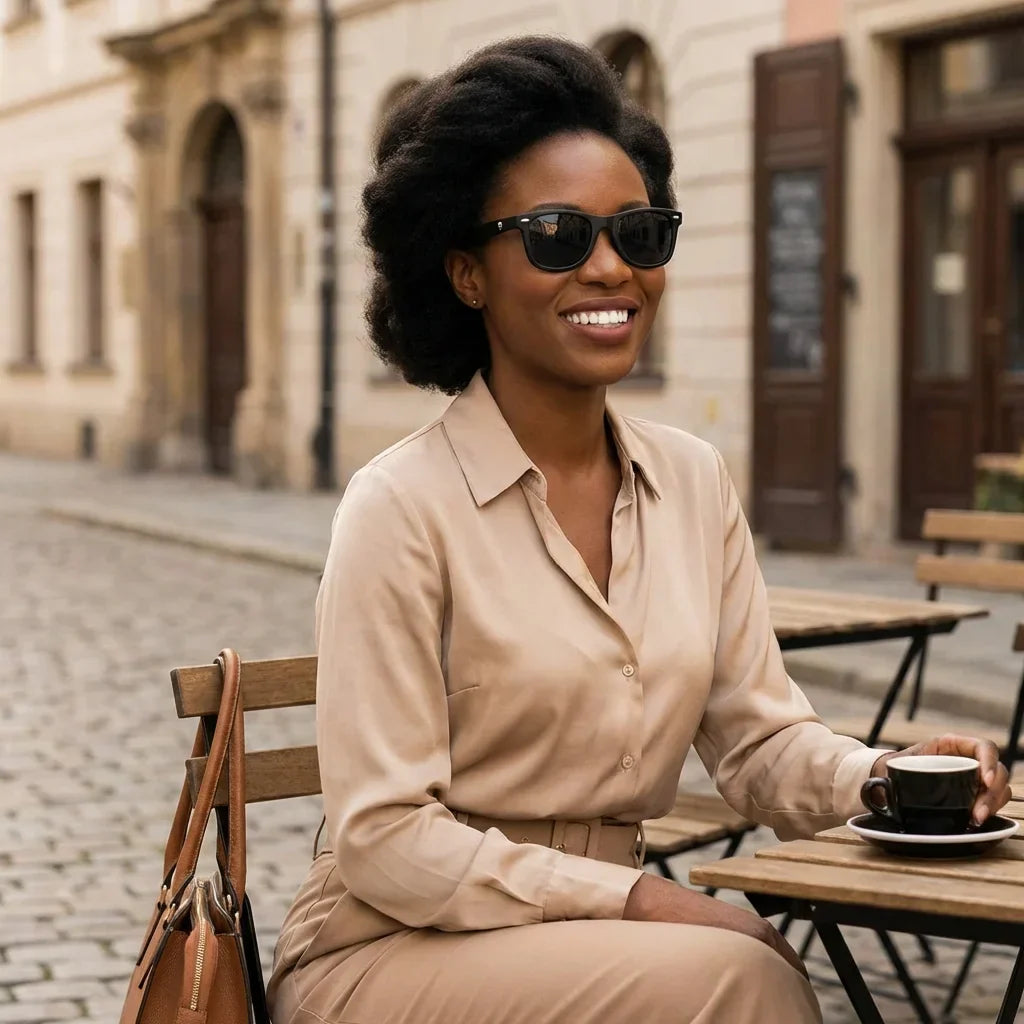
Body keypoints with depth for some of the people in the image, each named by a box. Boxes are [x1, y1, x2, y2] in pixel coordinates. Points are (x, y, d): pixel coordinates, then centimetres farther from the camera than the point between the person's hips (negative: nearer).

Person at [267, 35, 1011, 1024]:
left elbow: (759, 739, 8)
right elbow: (384, 841, -16)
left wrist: (884, 777, -13)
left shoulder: (695, 481, 5)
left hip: (591, 940, 5)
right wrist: (642, 901, -20)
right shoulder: (402, 506, -14)